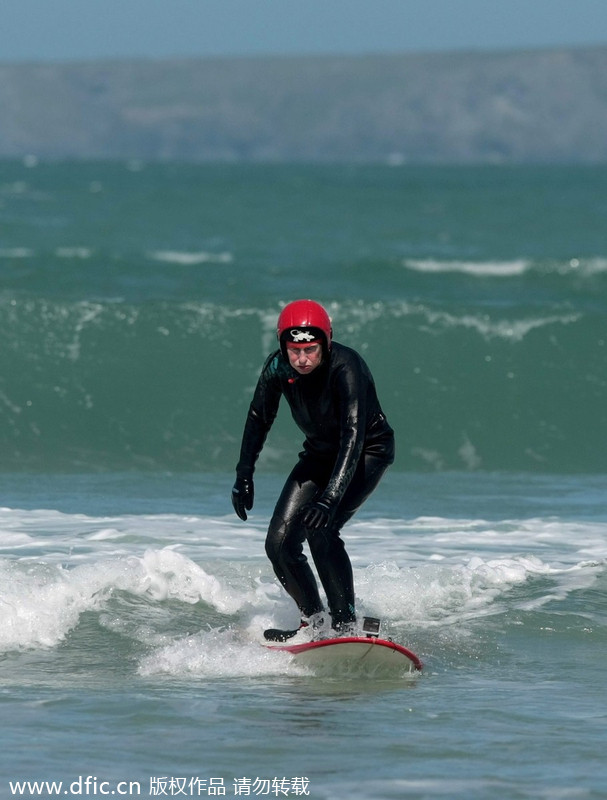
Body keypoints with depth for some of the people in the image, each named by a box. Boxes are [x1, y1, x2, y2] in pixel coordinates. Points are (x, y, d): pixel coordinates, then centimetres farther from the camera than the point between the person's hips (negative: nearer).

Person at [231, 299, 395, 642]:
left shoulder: (346, 367, -33)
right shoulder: (279, 368, -16)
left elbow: (353, 436, -41)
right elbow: (259, 419, 3)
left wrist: (330, 498, -50)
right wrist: (244, 475, -1)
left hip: (368, 451, -6)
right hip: (321, 452, 6)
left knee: (320, 531, -27)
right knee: (280, 543, -4)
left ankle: (347, 626, -20)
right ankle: (315, 623, 12)